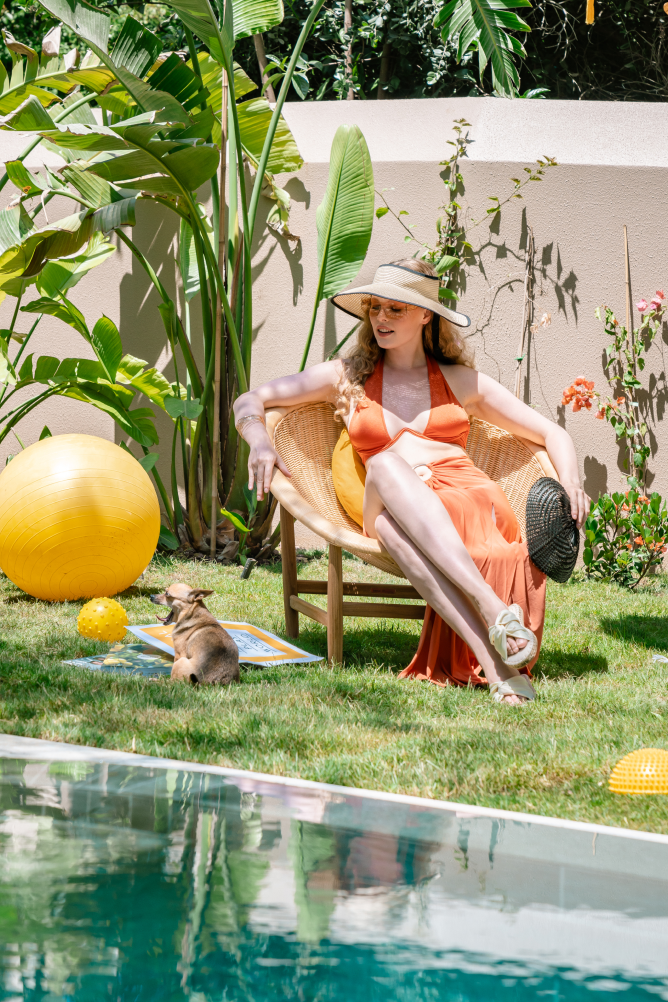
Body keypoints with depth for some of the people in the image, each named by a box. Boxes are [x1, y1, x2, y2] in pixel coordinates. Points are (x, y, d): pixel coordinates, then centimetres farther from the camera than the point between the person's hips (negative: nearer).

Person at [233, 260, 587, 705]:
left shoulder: (461, 381, 21)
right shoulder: (348, 376, 23)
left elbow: (553, 434, 22)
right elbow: (250, 401, 20)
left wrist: (571, 484, 0)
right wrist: (261, 442, -4)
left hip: (468, 499, -1)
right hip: (398, 509, 1)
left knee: (389, 523, -36)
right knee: (385, 463, -36)